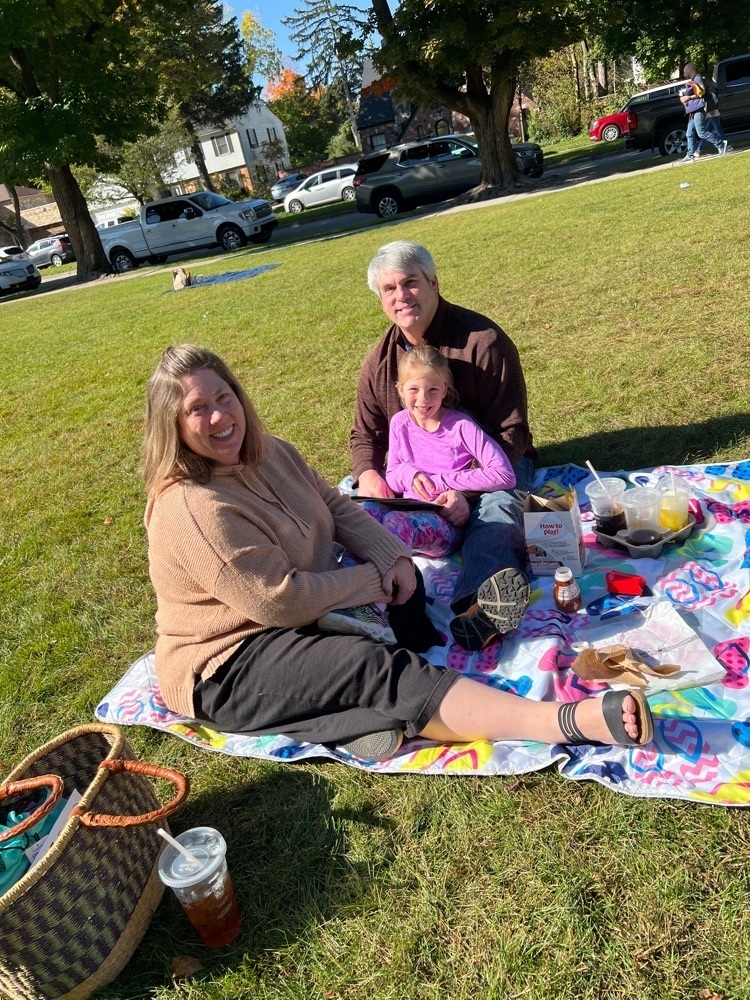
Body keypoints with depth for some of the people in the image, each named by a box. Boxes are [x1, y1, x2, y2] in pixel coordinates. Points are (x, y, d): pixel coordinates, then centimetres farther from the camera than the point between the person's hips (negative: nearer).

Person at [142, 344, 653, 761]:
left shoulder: (269, 453, 2)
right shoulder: (191, 508, -25)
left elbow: (337, 506, 8)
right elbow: (281, 601, -27)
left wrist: (394, 557, -9)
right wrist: (371, 579, -14)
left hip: (299, 619, 10)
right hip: (224, 668, -9)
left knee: (397, 574, 3)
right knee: (383, 670, -27)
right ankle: (577, 722, -35)